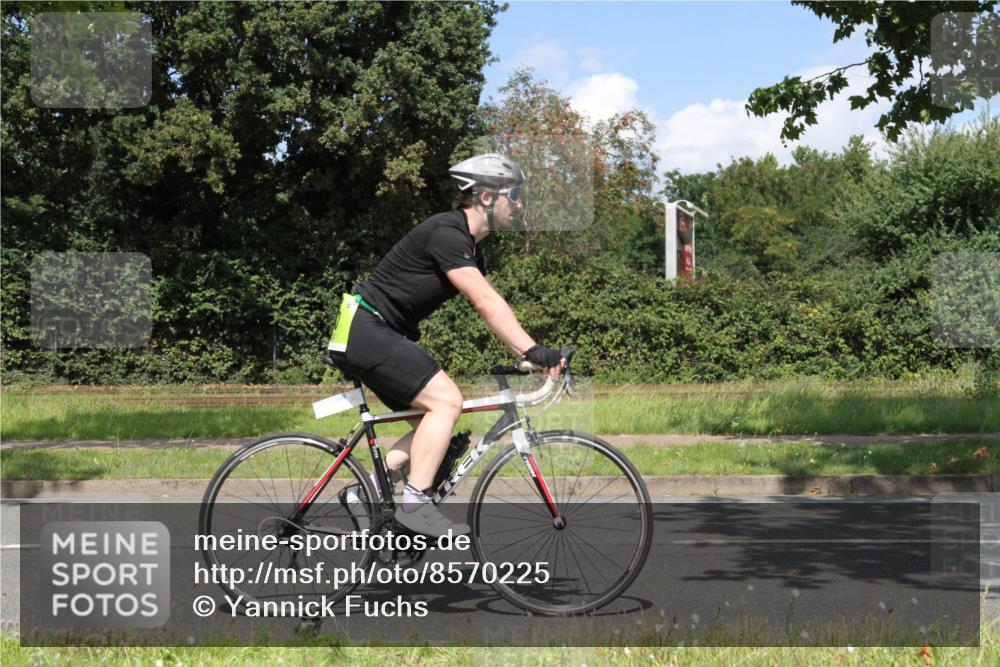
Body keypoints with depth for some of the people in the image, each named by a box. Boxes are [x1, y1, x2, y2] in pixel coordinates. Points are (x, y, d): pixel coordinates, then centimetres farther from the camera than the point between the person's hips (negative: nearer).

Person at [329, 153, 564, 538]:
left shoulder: (467, 248, 15)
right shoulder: (446, 233, -17)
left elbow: (492, 307, 14)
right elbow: (485, 303, -25)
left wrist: (529, 355, 3)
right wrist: (533, 350, -28)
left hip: (376, 336, 11)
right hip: (366, 331, -11)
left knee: (432, 425, 9)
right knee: (446, 400, -19)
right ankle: (415, 504, -17)